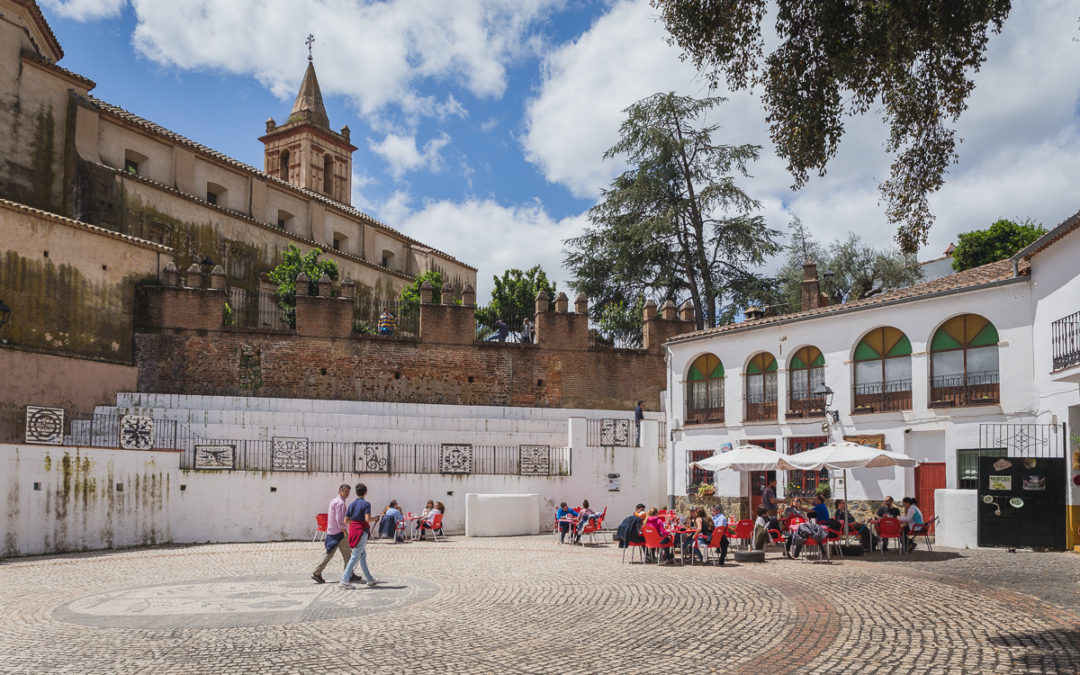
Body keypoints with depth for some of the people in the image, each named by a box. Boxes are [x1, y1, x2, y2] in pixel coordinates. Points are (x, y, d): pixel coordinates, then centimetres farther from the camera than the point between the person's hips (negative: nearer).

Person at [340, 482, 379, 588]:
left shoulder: (351, 504, 9)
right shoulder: (366, 504, -9)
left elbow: (346, 521, 5)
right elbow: (367, 519, -20)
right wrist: (375, 518, -1)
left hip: (353, 531, 7)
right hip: (362, 531, -7)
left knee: (363, 555, 16)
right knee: (355, 556, -7)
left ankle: (369, 579, 24)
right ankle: (344, 580, -12)